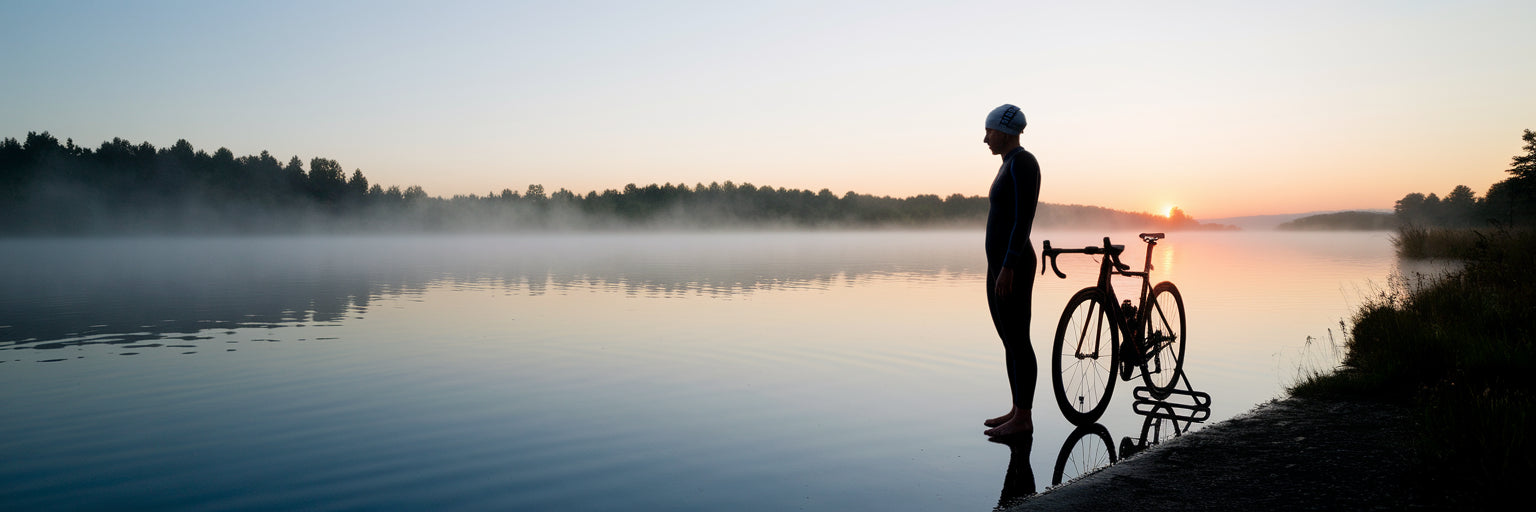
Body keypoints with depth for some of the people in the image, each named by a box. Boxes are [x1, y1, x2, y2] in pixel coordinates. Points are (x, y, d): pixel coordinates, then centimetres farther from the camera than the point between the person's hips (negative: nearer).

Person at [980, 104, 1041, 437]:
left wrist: (1008, 267, -24)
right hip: (1000, 266, 11)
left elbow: (1024, 218, -21)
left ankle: (1023, 419, 1)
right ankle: (1017, 410, 21)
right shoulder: (1009, 166, 18)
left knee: (1018, 342, -5)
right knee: (1009, 342, 13)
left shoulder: (1022, 162, -14)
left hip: (1012, 266, -11)